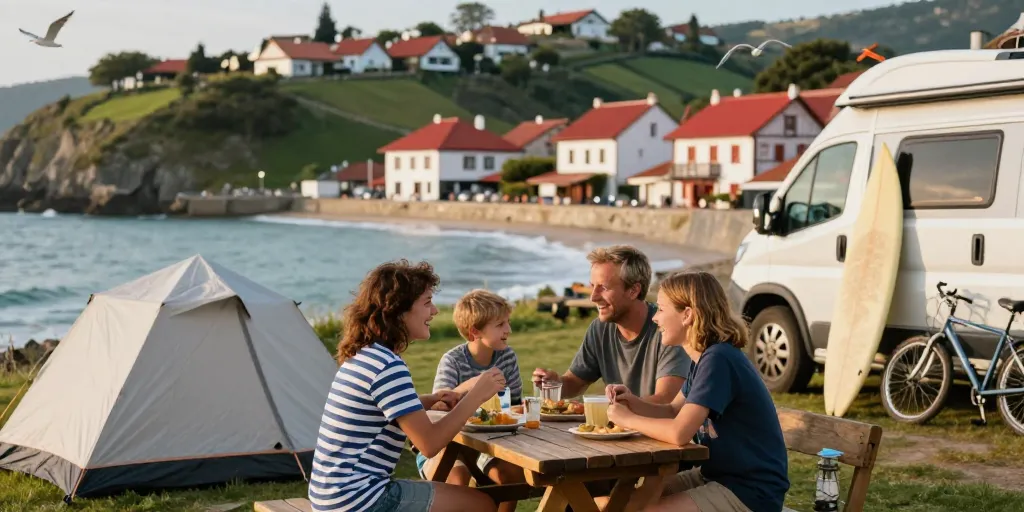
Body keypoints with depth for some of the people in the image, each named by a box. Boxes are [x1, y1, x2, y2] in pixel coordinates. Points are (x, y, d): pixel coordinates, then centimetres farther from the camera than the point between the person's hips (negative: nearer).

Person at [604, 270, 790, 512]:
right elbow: (674, 412, 19)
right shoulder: (706, 357, 8)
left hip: (750, 492, -9)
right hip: (717, 475, 9)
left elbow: (679, 432, -30)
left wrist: (627, 418, -14)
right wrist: (633, 402, -1)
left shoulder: (718, 359, -22)